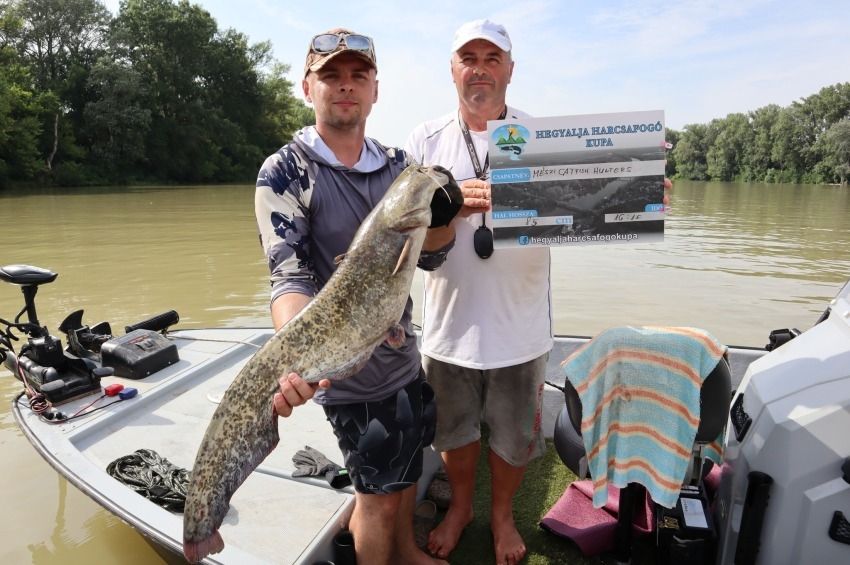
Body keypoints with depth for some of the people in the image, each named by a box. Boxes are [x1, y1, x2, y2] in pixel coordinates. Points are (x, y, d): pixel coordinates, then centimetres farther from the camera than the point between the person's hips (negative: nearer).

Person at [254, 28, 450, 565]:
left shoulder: (397, 162, 2)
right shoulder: (285, 172, -14)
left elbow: (431, 254, 0)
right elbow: (290, 275, -23)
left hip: (405, 355, 6)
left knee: (407, 468, 25)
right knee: (378, 491, 10)